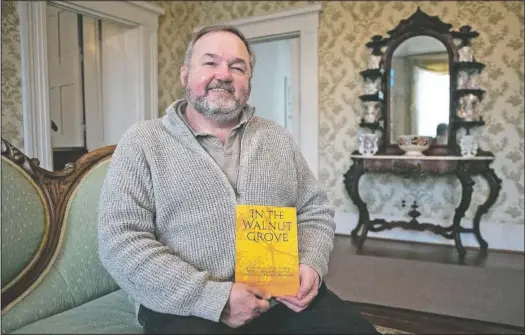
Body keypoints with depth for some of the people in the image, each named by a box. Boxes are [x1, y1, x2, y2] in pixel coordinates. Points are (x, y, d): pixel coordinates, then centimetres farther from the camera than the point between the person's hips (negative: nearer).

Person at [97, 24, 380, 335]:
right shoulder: (144, 143, -2)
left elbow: (316, 209, 14)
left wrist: (312, 265, -6)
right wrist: (215, 297, -17)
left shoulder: (277, 138, 11)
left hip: (283, 297, 4)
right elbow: (121, 241, -10)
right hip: (188, 307, -3)